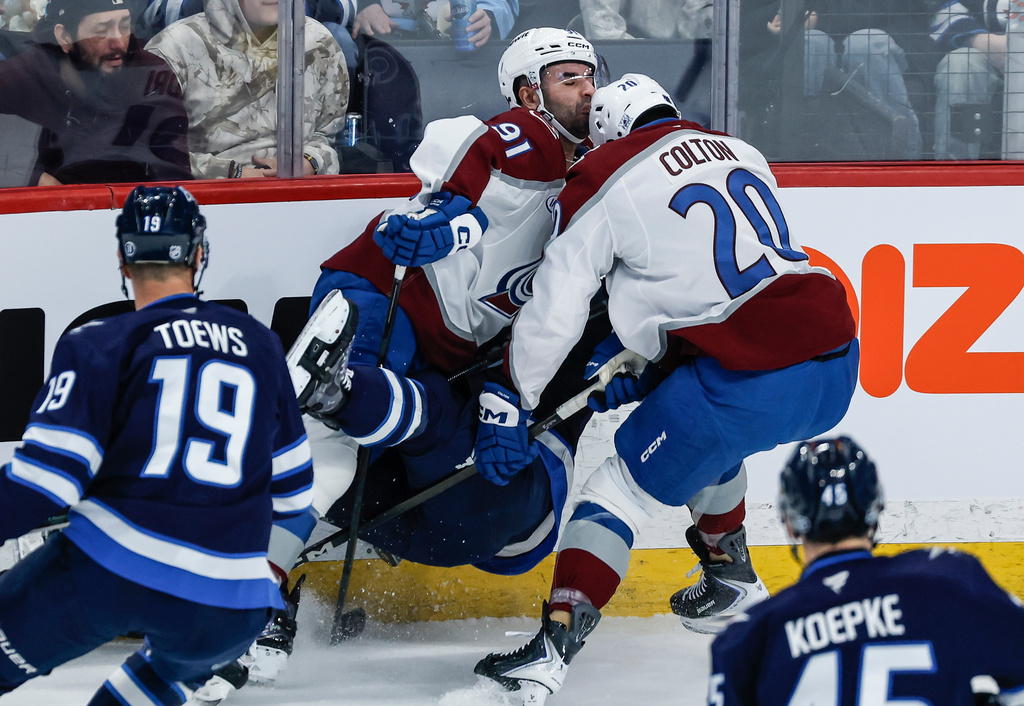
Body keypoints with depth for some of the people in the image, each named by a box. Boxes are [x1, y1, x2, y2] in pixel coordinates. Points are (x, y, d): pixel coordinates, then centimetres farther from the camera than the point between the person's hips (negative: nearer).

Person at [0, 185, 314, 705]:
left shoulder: (98, 347, 0)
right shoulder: (259, 346, 14)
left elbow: (46, 478, -8)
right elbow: (292, 487, 23)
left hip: (110, 566, -4)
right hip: (231, 610, 4)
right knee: (182, 656, 36)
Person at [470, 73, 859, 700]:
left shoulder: (606, 183, 3)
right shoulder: (741, 153, 21)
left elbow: (553, 312, 3)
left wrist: (508, 402, 12)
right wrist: (655, 373, 33)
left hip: (750, 382, -7)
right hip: (836, 371, 7)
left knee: (621, 491, 4)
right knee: (703, 432, 35)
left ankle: (552, 651, -8)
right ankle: (732, 580, 46)